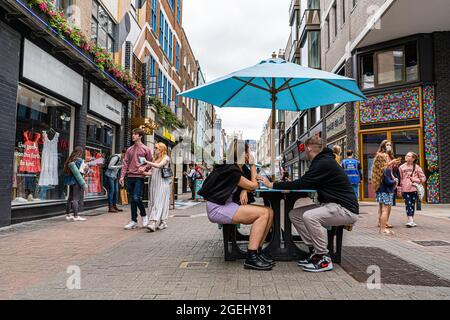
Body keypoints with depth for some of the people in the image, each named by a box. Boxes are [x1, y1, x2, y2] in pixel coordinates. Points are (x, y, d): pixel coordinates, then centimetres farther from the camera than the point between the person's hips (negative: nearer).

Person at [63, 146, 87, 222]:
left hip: (70, 181, 7)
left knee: (70, 198, 15)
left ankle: (68, 215, 23)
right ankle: (76, 216, -4)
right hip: (77, 181, -7)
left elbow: (65, 171, 7)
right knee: (76, 198, -5)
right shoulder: (80, 160, -9)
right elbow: (80, 173, -13)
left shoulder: (69, 160, 9)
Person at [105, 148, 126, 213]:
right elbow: (109, 166, -19)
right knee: (111, 191, -8)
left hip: (115, 176, 9)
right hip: (110, 176, -9)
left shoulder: (122, 159, 9)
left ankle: (115, 206, 15)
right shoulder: (116, 157, -17)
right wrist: (120, 166, -22)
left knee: (116, 191, 8)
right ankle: (110, 207, -4)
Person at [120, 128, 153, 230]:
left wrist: (144, 168, -14)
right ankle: (134, 221, 15)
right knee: (132, 200, 8)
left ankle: (144, 215, 9)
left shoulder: (146, 149, 1)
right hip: (130, 177, 5)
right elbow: (125, 163, 11)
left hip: (139, 177, -5)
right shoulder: (129, 150, 14)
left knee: (136, 198, -15)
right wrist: (122, 176, 3)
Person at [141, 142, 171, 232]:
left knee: (159, 203, -13)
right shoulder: (156, 159, 22)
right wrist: (143, 172, 3)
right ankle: (162, 223, 8)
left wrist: (146, 162, -13)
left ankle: (153, 223, -23)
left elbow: (158, 165, -16)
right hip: (154, 183, 7)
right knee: (153, 203, 3)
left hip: (162, 183, -7)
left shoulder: (166, 158, 1)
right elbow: (152, 172, 17)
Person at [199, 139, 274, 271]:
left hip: (227, 206, 9)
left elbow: (246, 185, 16)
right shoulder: (232, 171, -15)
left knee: (269, 212, -2)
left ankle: (258, 251, 5)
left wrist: (244, 190, -7)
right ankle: (251, 258, -21)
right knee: (263, 213, -21)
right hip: (217, 209, -9)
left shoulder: (231, 167, 14)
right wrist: (252, 165, 4)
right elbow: (253, 186, -5)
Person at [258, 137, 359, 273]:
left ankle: (324, 259, -15)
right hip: (331, 205, 10)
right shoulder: (322, 161, 13)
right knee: (294, 214, 2)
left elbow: (302, 183, -22)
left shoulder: (324, 163, -19)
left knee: (309, 216, -32)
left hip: (346, 209, -10)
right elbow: (307, 184, 19)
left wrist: (272, 185, -16)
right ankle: (315, 251, 6)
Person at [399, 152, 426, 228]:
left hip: (414, 189, 1)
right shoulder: (402, 167, 4)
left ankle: (412, 221, 18)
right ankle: (410, 221, -10)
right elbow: (400, 179, 6)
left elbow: (423, 178, 5)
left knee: (412, 205, 9)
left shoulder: (417, 167, 2)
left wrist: (416, 180, -11)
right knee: (408, 204, -8)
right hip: (405, 189, 0)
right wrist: (399, 189, 2)